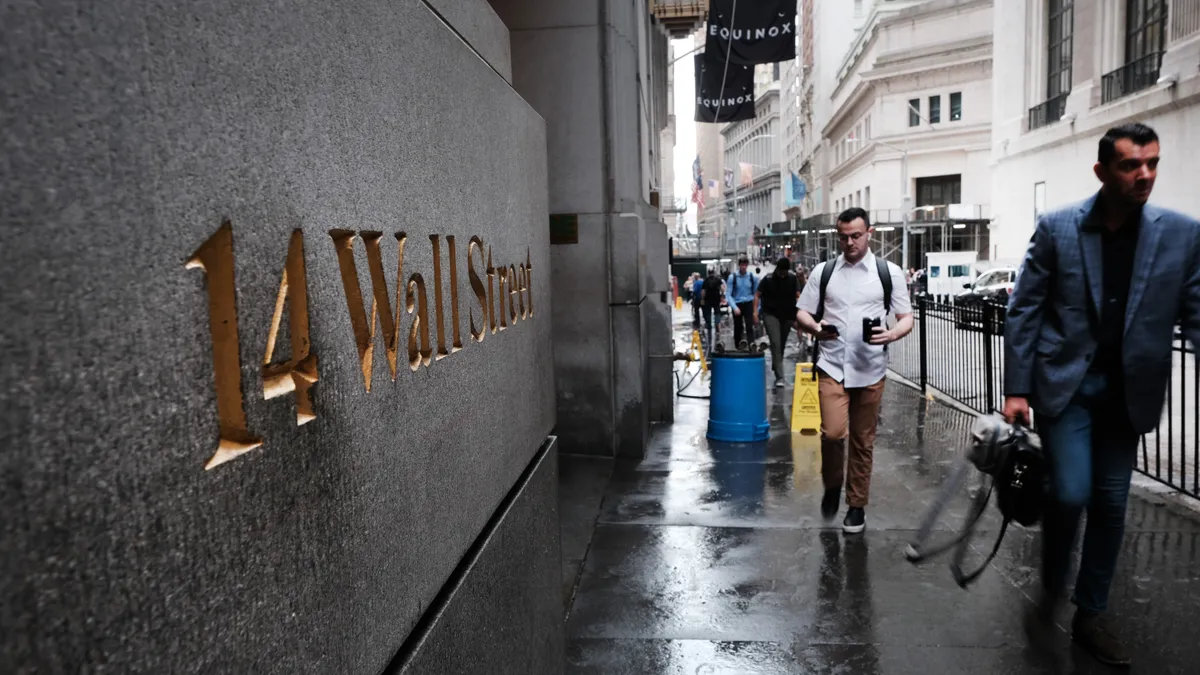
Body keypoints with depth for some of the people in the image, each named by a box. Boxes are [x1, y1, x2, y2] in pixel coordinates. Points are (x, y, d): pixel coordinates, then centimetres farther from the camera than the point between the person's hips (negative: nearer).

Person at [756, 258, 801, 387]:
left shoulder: (793, 279, 2)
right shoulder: (768, 279, -4)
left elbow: (797, 296, 2)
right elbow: (758, 296, 0)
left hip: (787, 316, 3)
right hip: (771, 315, -3)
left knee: (782, 344, 13)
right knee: (775, 343, -14)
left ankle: (776, 370, 33)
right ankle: (779, 376, -18)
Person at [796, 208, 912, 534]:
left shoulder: (889, 272, 5)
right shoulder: (823, 271, 7)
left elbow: (907, 317, 6)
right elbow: (801, 313, 10)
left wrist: (892, 334, -16)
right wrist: (815, 327, -13)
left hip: (870, 369, 0)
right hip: (832, 365, 0)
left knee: (863, 440, 6)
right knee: (832, 433, -14)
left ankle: (857, 505, 22)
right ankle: (832, 486, 16)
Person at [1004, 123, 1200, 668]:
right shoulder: (1057, 228, -6)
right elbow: (1024, 310, -4)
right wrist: (1017, 389, -7)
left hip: (1127, 391, 3)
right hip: (1064, 383, -2)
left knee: (1111, 504, 9)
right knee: (1070, 494, -10)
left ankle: (1090, 616, 25)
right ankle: (1050, 591, 17)